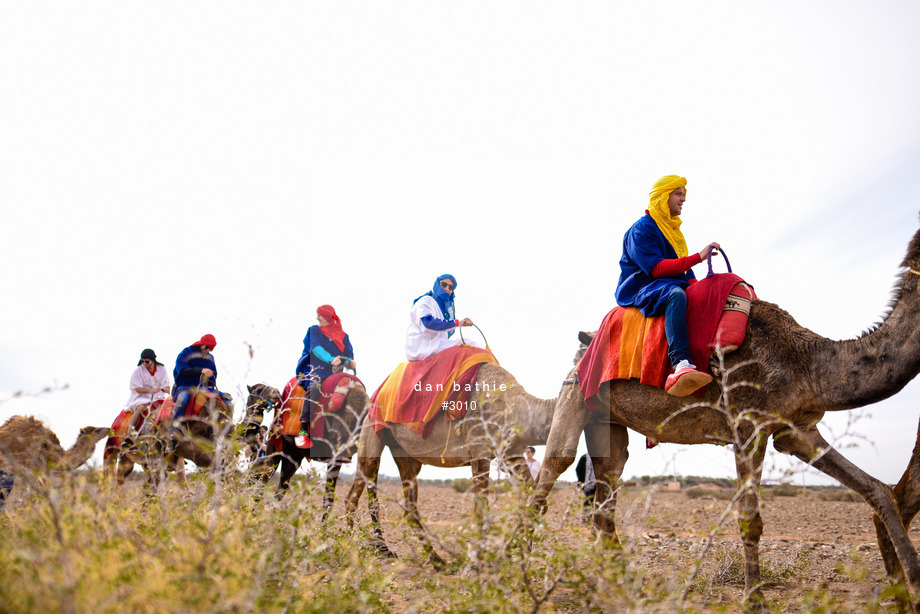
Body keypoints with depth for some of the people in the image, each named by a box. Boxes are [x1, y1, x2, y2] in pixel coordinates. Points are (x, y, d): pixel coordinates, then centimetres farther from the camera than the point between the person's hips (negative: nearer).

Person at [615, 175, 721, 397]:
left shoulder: (673, 229, 24)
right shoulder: (642, 228, -5)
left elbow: (684, 272, 24)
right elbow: (655, 268, -18)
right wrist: (697, 257, -21)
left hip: (667, 287, 9)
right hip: (641, 289, -9)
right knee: (676, 294, -40)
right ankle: (680, 363, -58)